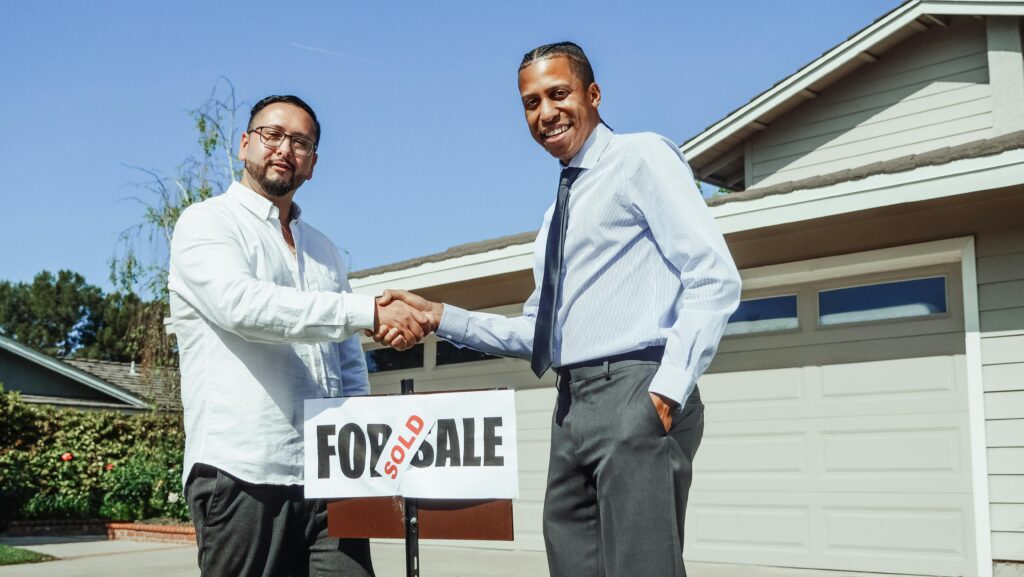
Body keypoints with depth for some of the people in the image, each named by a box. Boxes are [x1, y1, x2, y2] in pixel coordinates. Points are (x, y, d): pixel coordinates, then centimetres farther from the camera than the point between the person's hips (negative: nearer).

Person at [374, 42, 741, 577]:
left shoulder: (642, 157, -1)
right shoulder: (561, 209, 23)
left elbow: (714, 279, -11)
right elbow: (538, 332, 22)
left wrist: (670, 389, -20)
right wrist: (439, 316, 12)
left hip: (635, 393, -8)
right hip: (574, 405, 8)